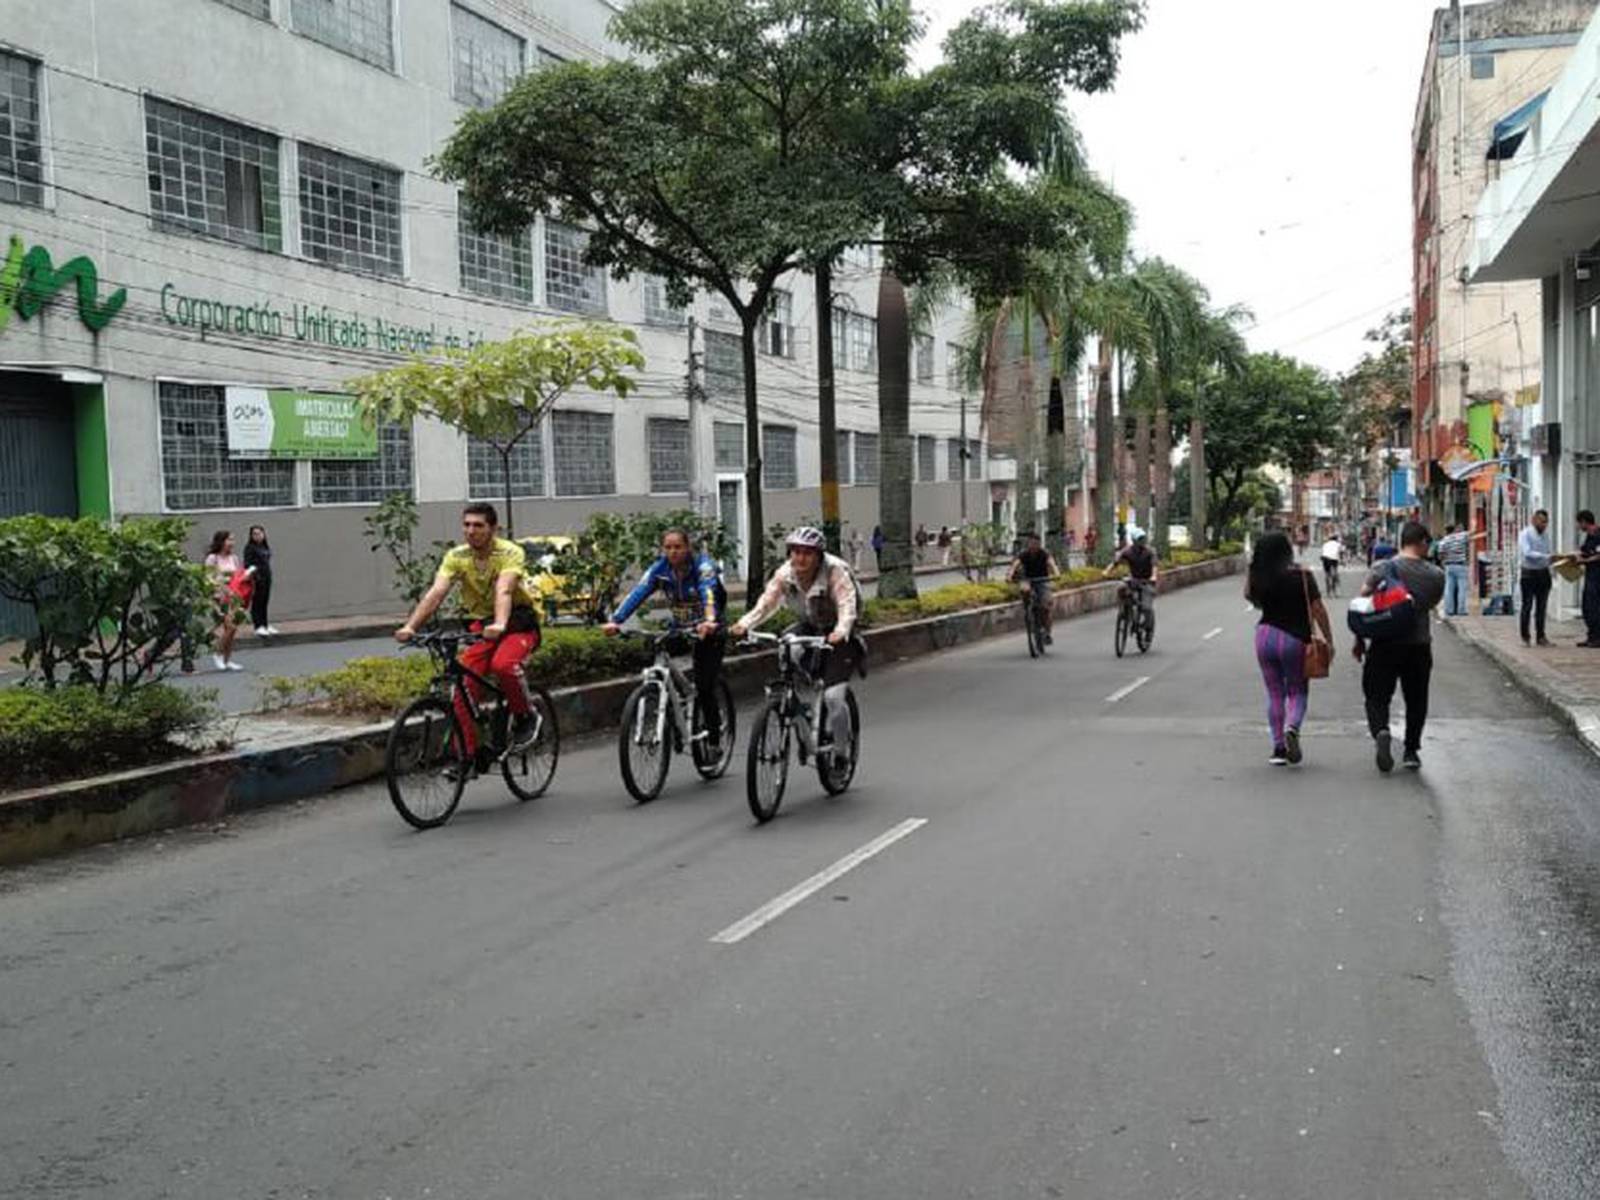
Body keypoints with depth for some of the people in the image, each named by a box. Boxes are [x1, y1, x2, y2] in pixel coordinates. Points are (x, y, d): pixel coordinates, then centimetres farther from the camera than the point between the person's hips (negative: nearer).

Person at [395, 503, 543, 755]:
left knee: (502, 665, -33)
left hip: (518, 622, -4)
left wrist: (499, 625, -53)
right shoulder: (456, 557, -7)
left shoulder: (510, 552, -18)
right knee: (465, 687, -13)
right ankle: (466, 754, -3)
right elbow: (435, 593, -19)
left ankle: (526, 717, -7)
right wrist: (410, 626, -34)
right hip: (480, 624, 4)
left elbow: (503, 591, -35)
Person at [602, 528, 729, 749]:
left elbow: (708, 591, -38)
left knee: (705, 688, -12)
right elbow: (637, 593, -21)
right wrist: (615, 620, -37)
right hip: (679, 631, 4)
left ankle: (714, 741, 6)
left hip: (708, 632, -4)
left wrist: (709, 621, -58)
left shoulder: (702, 565, -19)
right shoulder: (659, 569, -7)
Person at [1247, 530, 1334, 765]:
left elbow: (1250, 597, 18)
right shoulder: (1301, 575, -10)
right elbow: (1318, 609, -8)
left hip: (1265, 636, 2)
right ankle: (1292, 728, -17)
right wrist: (1329, 640, -1)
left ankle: (1278, 747, 10)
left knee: (1275, 694, 11)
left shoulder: (1258, 577, -3)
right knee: (1298, 692, 11)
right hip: (1295, 640, -2)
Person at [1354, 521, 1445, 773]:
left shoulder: (1381, 568, -6)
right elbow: (1432, 604, 12)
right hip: (1419, 645, 1)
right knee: (1416, 700, 15)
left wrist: (1359, 640, 2)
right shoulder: (1435, 575, -2)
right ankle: (1411, 751, 18)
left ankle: (1381, 731, -21)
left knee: (1377, 696, 6)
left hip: (1385, 645, -1)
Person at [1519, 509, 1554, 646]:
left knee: (1542, 607, 7)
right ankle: (1525, 637, 6)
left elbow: (1547, 555, 16)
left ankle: (1540, 636, 13)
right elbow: (1527, 553, -21)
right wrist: (1546, 556, -29)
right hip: (1529, 574, -6)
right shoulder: (1525, 535, -8)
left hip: (1543, 573, 6)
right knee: (1527, 607, -1)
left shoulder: (1545, 536, 12)